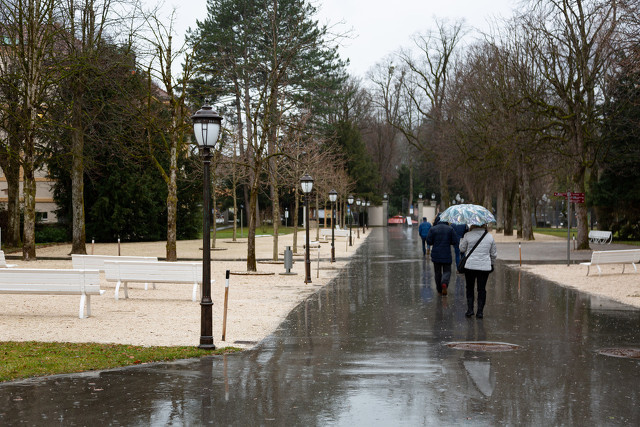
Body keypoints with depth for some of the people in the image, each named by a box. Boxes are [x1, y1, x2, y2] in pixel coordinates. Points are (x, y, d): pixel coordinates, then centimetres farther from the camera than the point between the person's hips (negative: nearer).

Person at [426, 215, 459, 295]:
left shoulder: (433, 229, -5)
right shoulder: (450, 229, -4)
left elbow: (429, 241, -5)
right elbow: (456, 242, -4)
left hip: (436, 255, 1)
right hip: (446, 255, -1)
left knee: (437, 272, 13)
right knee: (447, 271, 7)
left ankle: (439, 289, 17)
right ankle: (444, 283, -21)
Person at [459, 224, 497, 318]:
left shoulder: (468, 235, -8)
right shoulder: (490, 236, 2)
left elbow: (462, 249, 4)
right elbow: (494, 253, 10)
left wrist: (463, 238, 18)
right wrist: (491, 264, 25)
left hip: (470, 266, -1)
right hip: (485, 267, 2)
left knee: (470, 288, 13)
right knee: (482, 289, 8)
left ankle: (470, 309, 6)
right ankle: (480, 311, 6)